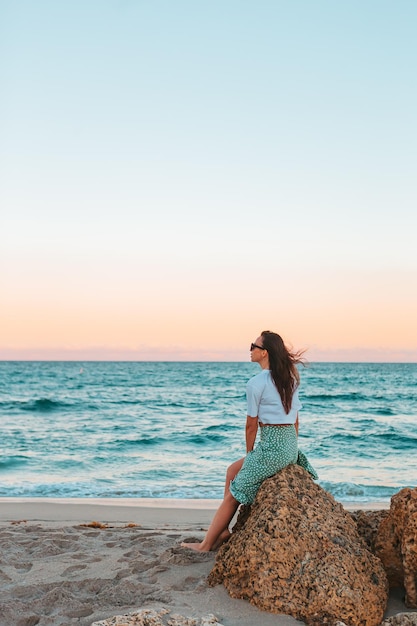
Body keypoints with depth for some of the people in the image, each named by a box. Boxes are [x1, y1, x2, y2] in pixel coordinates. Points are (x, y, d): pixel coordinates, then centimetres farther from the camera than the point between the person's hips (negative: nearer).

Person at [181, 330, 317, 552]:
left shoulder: (256, 383, -13)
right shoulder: (289, 378, 11)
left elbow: (252, 425, -7)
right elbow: (295, 420, 14)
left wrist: (249, 453, 7)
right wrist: (290, 451, 19)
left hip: (271, 446, -8)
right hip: (291, 447, 9)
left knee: (233, 493, 4)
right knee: (232, 471, 20)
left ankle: (206, 544, 11)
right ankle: (222, 531, 18)